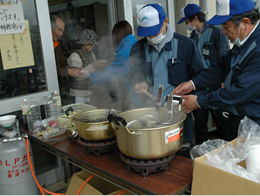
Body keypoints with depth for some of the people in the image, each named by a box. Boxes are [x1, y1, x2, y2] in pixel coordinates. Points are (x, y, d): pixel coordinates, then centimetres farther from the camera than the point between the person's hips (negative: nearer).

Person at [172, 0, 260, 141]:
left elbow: (241, 91, -28)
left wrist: (199, 102, -19)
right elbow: (223, 67, 14)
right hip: (236, 119, 8)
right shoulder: (242, 42, 2)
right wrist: (193, 83, 3)